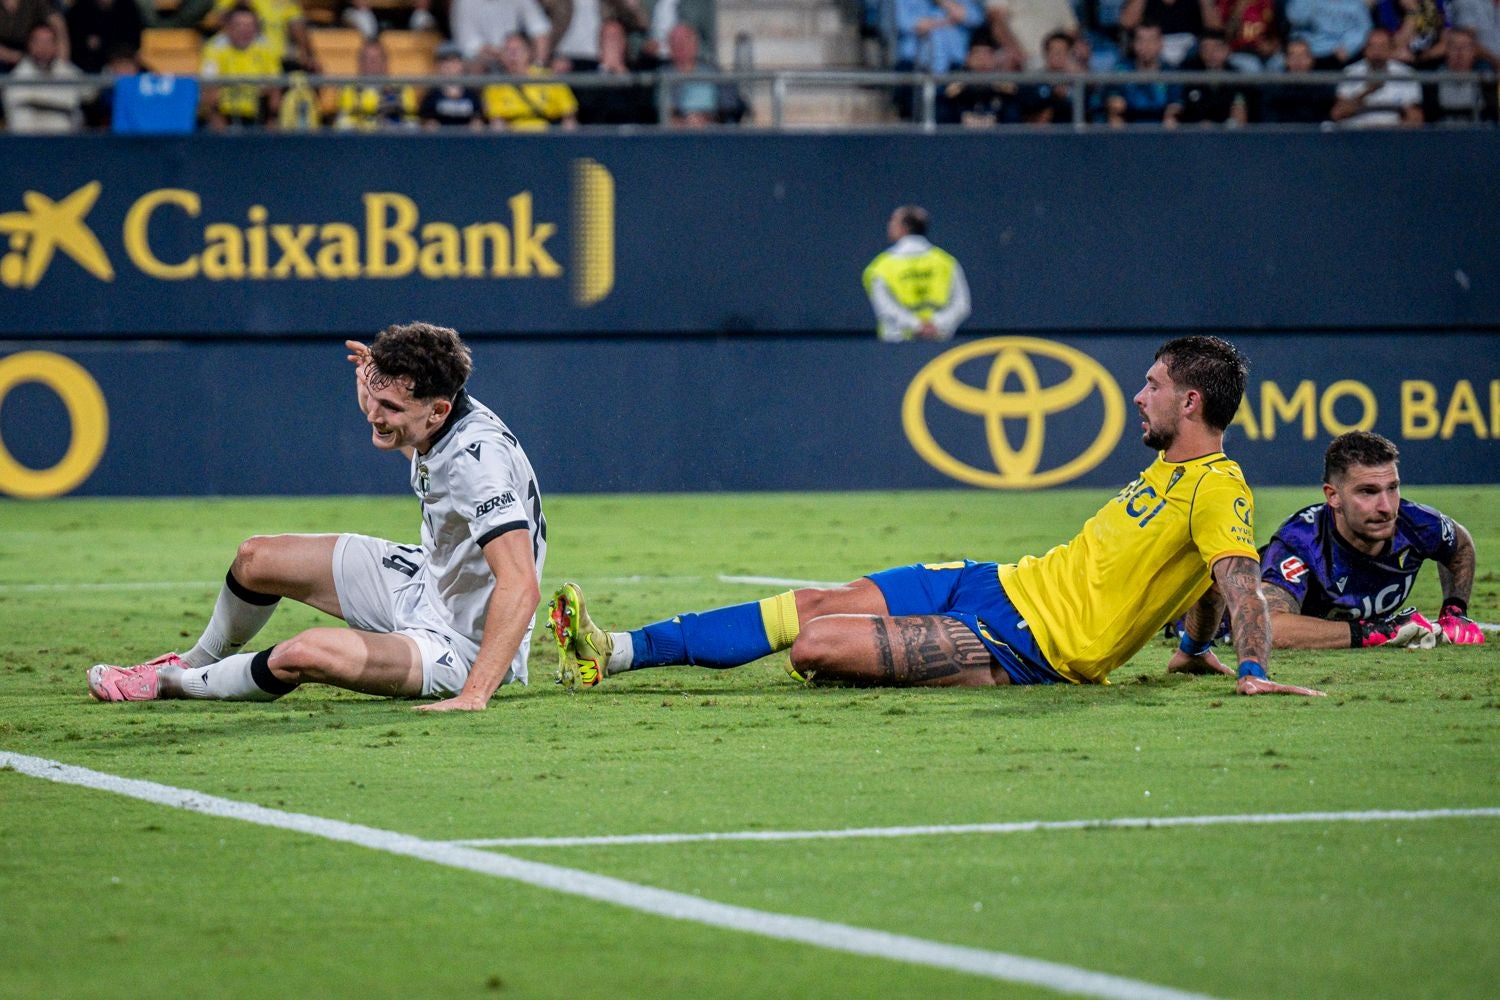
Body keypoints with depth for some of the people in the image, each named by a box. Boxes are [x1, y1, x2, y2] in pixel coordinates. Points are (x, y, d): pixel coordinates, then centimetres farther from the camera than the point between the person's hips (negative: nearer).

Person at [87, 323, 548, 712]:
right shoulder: (436, 426, -7)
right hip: (425, 580, 10)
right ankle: (199, 662, 43)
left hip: (465, 647, -10)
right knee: (255, 557, 11)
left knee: (305, 653, -31)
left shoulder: (479, 458, -35)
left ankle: (168, 684, -1)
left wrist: (473, 696, -47)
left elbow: (521, 587, -41)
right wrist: (374, 387, 13)